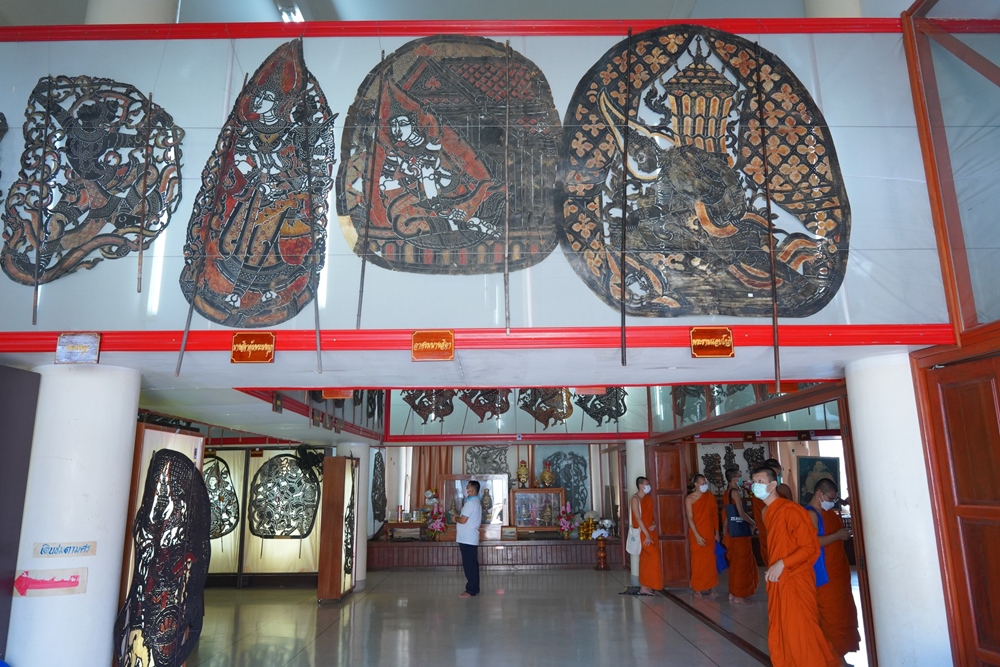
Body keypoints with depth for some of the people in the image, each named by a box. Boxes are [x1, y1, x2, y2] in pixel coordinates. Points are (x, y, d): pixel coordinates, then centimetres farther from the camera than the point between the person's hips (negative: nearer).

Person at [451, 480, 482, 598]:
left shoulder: (470, 503, -16)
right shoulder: (476, 502, 17)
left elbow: (463, 520, -20)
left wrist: (455, 518, -2)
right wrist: (457, 517, 11)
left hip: (467, 539, -10)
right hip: (471, 538, 10)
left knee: (469, 565, -6)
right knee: (472, 564, 13)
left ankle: (471, 590, -2)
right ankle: (474, 589, 18)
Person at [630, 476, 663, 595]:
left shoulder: (649, 498, 12)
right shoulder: (635, 499, -12)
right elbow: (638, 518, -17)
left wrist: (655, 523, -4)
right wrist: (647, 535, -20)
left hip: (651, 532, 7)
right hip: (642, 533, -7)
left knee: (647, 559, 9)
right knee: (651, 558, -10)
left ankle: (647, 585, 17)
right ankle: (644, 587, -4)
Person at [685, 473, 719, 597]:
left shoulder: (710, 497, 4)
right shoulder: (689, 499, -9)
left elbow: (715, 515, 9)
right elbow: (690, 518, -12)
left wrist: (717, 532, 7)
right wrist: (697, 536, -16)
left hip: (709, 534, 4)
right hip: (696, 535, -4)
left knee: (710, 560, 8)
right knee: (698, 561, 1)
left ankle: (710, 586, 18)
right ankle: (698, 588, 8)